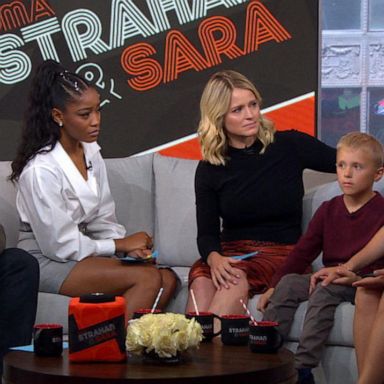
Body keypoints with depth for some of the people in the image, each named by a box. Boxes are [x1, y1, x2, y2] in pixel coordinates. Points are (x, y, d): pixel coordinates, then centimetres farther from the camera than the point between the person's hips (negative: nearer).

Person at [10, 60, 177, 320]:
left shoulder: (91, 152, 5)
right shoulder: (41, 169, -20)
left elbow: (103, 219, 10)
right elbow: (60, 245, -17)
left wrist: (129, 245, -10)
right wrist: (120, 245, -10)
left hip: (84, 250, 8)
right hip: (47, 260, -8)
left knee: (168, 279, -12)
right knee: (148, 278, -23)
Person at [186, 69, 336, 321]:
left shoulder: (289, 146, 3)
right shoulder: (210, 169, 8)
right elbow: (207, 233, 4)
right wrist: (214, 258, -19)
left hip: (282, 253, -2)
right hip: (230, 253, 2)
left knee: (237, 277, -35)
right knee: (202, 280, -33)